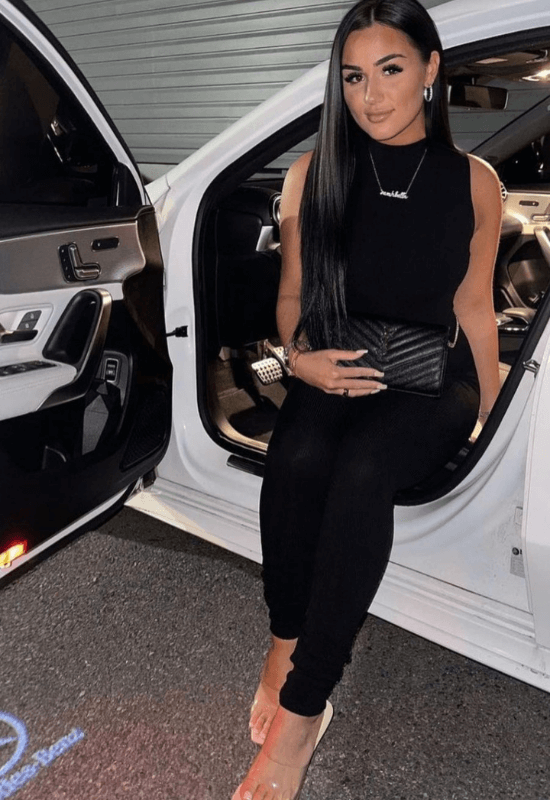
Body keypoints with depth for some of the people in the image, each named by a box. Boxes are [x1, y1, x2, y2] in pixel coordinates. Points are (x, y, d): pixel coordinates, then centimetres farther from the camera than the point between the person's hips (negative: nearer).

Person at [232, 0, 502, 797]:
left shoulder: (473, 181, 1)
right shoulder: (314, 171, 1)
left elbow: (472, 305, 8)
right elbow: (293, 293, 9)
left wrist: (495, 422, 10)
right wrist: (300, 357, -11)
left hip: (430, 379, -1)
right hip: (334, 370, 2)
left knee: (361, 471, -33)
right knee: (296, 459, -33)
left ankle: (302, 705, -21)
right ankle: (286, 642, -11)